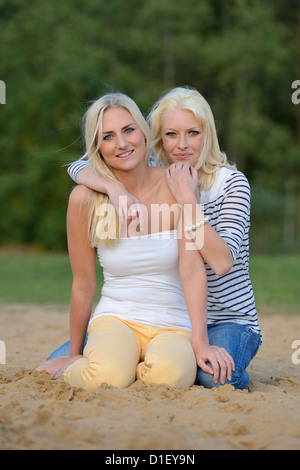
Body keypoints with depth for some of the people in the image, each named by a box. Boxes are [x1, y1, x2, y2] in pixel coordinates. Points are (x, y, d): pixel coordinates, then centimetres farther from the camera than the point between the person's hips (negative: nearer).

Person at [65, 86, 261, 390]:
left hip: (229, 321, -3)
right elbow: (78, 169, -6)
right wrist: (116, 188, -26)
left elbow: (222, 262, -21)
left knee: (214, 376, -35)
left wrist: (189, 200, -26)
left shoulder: (231, 183, -9)